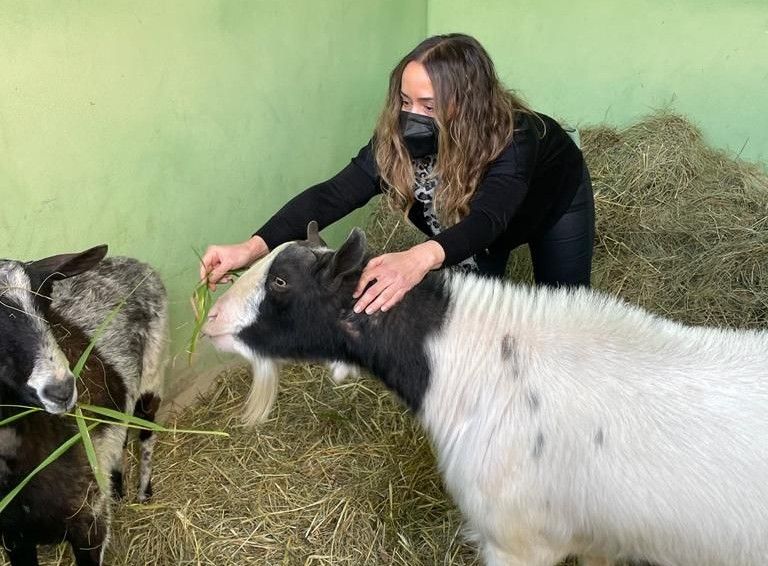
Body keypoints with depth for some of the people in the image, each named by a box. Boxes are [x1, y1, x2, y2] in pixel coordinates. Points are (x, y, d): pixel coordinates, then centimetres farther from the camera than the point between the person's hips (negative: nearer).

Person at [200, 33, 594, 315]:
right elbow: (332, 195, -41)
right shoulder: (398, 139, -33)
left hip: (554, 195, -2)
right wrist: (253, 247, -55)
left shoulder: (513, 140, -45)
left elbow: (486, 217, -61)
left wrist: (421, 258, -83)